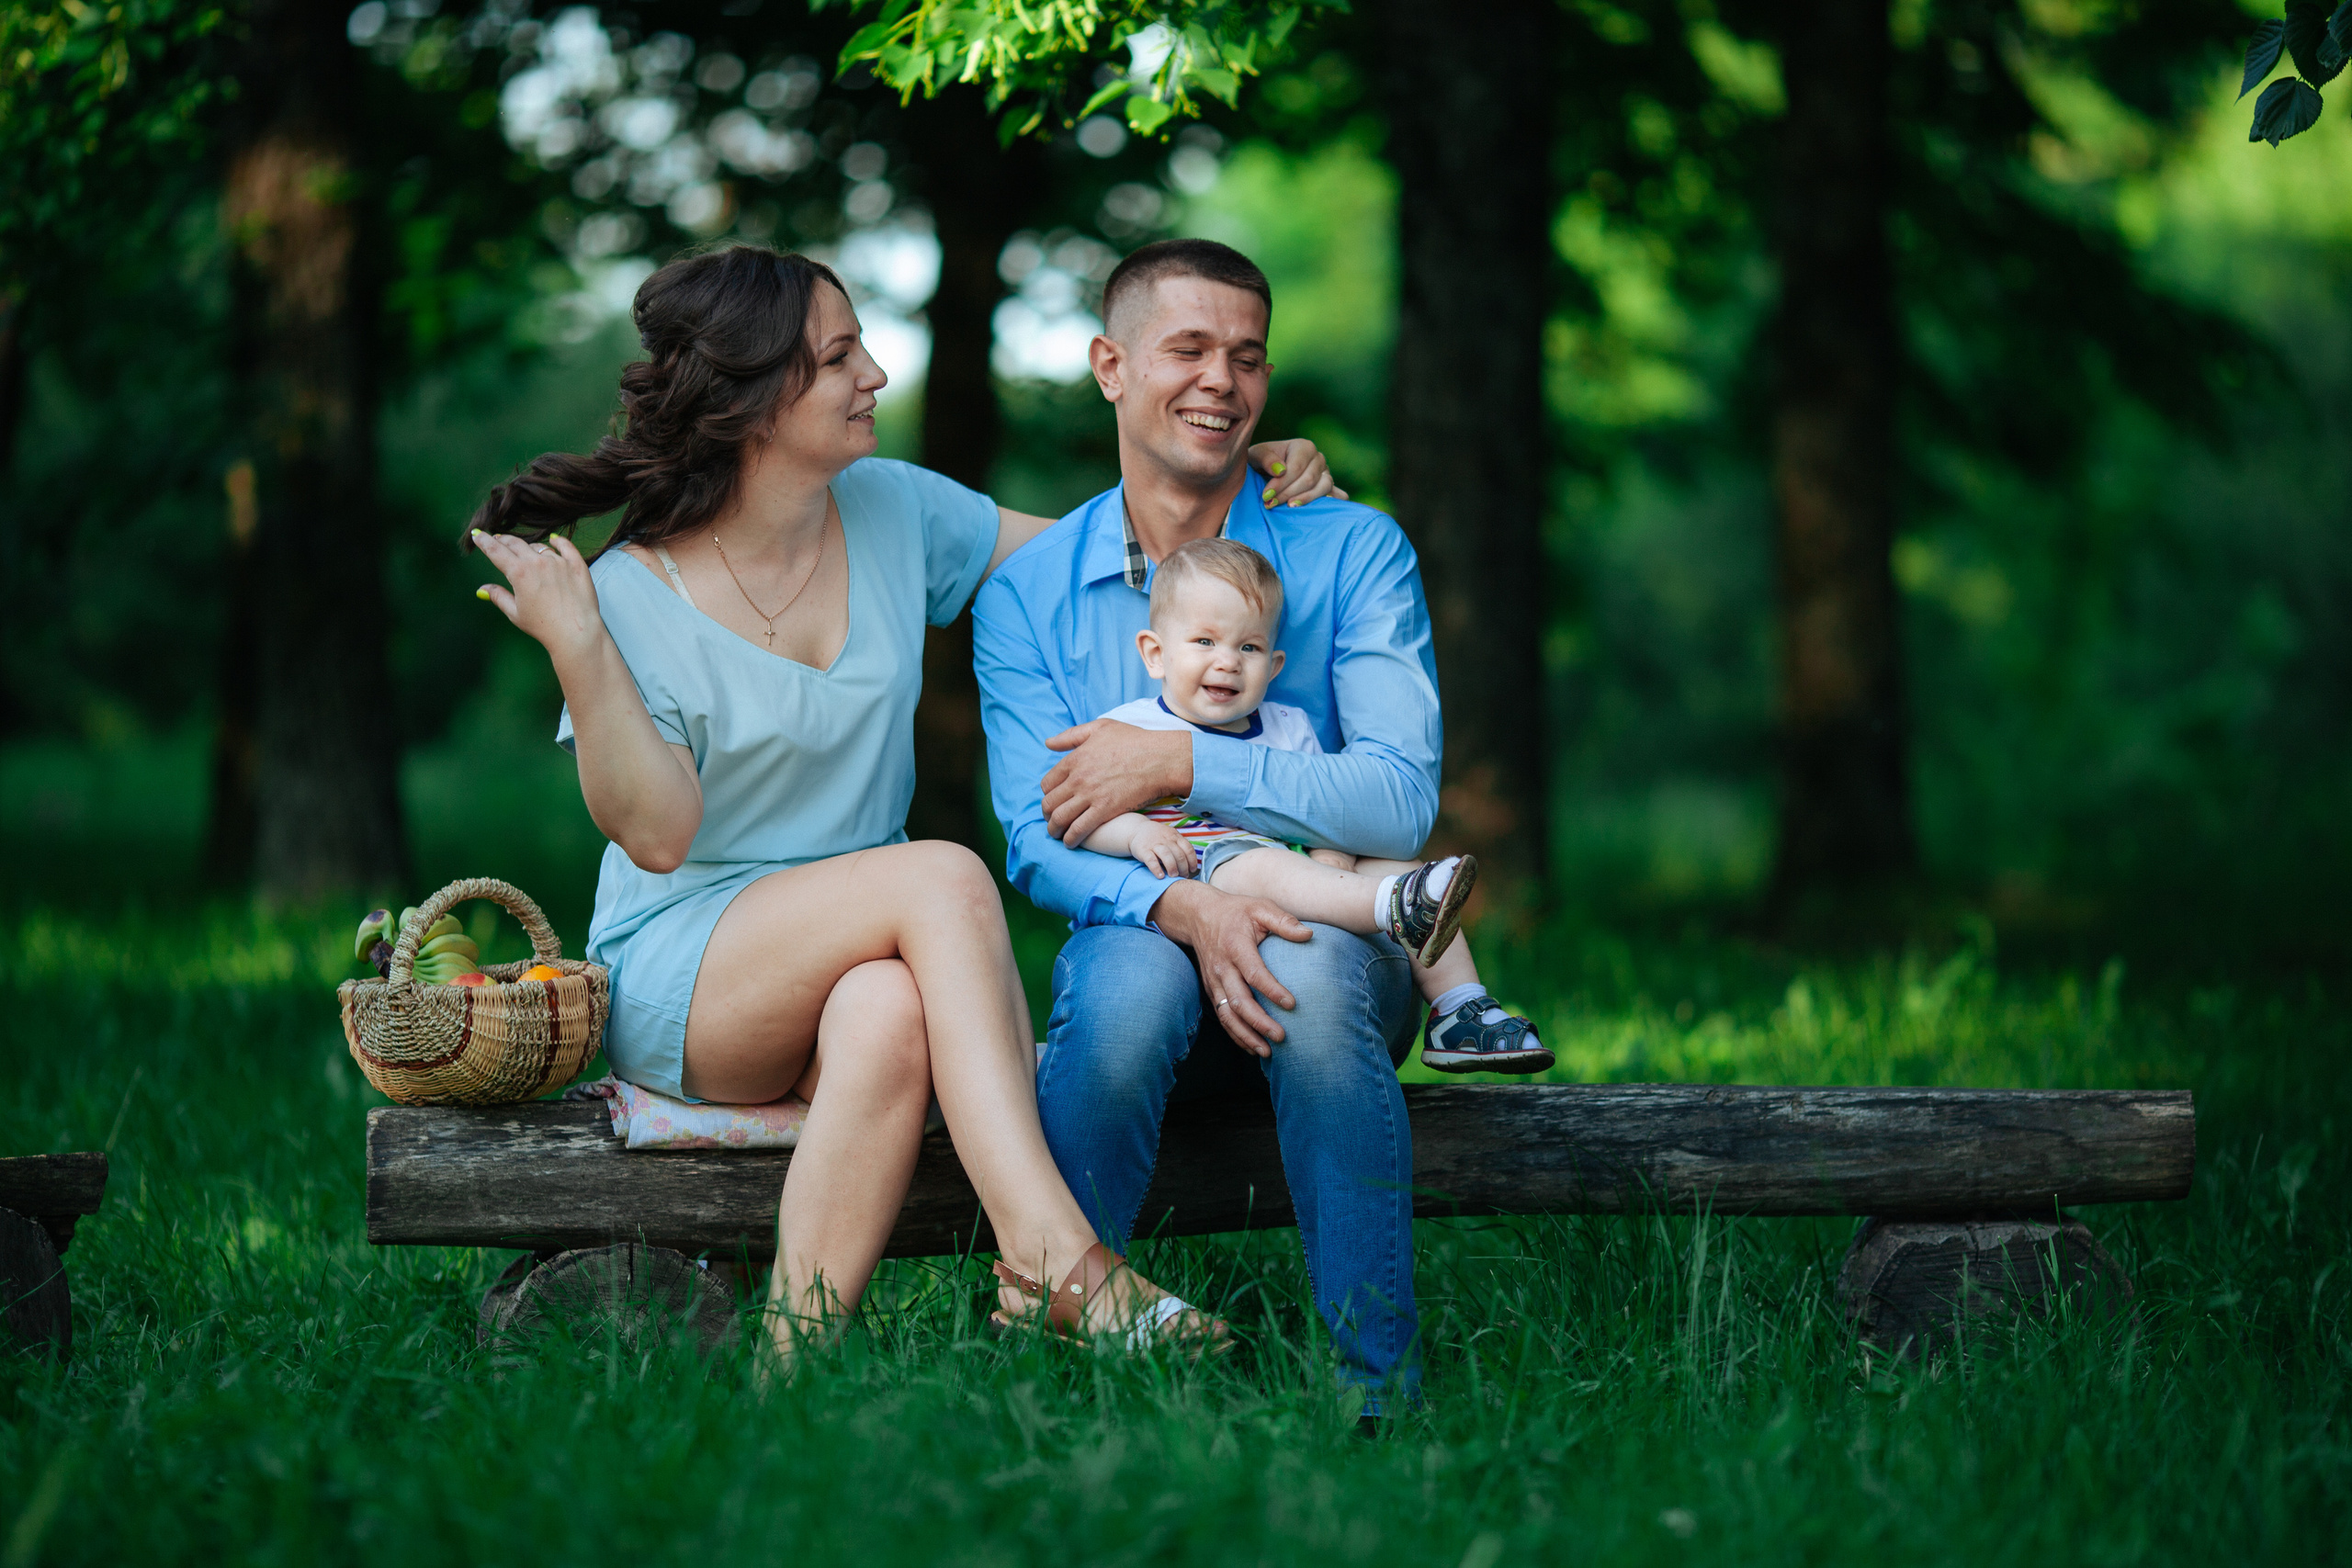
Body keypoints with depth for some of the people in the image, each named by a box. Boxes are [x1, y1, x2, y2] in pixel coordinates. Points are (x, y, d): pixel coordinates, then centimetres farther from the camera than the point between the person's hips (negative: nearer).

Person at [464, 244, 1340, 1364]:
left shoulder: (891, 509, 5)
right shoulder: (634, 596, -8)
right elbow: (656, 832, -14)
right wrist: (576, 649, -23)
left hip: (862, 957, 4)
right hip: (677, 974, -4)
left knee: (889, 1017, -36)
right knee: (945, 876, -32)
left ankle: (798, 1352, -37)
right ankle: (1054, 1255, -40)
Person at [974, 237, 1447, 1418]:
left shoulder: (1353, 553, 2)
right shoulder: (1028, 593, 5)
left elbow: (1401, 803, -11)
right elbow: (1037, 842, -5)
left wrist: (1181, 765, -18)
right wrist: (1181, 907, -26)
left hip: (1330, 933, 0)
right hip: (1136, 933, 1)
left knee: (1306, 971, -37)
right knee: (1130, 980, -36)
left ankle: (1379, 1385, -31)